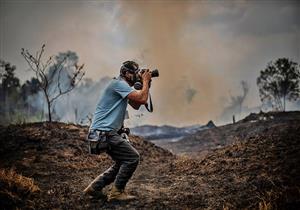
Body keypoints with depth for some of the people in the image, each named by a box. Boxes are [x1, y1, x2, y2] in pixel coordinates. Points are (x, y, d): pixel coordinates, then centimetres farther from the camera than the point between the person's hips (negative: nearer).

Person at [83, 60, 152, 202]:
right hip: (103, 131, -11)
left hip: (107, 132, 11)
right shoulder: (119, 84, -14)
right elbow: (142, 99, -20)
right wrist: (145, 81, -5)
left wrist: (144, 85, 15)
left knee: (123, 162, 15)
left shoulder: (123, 86, 19)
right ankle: (117, 192, -3)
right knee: (133, 157, -10)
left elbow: (136, 105, 24)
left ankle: (94, 188, 16)